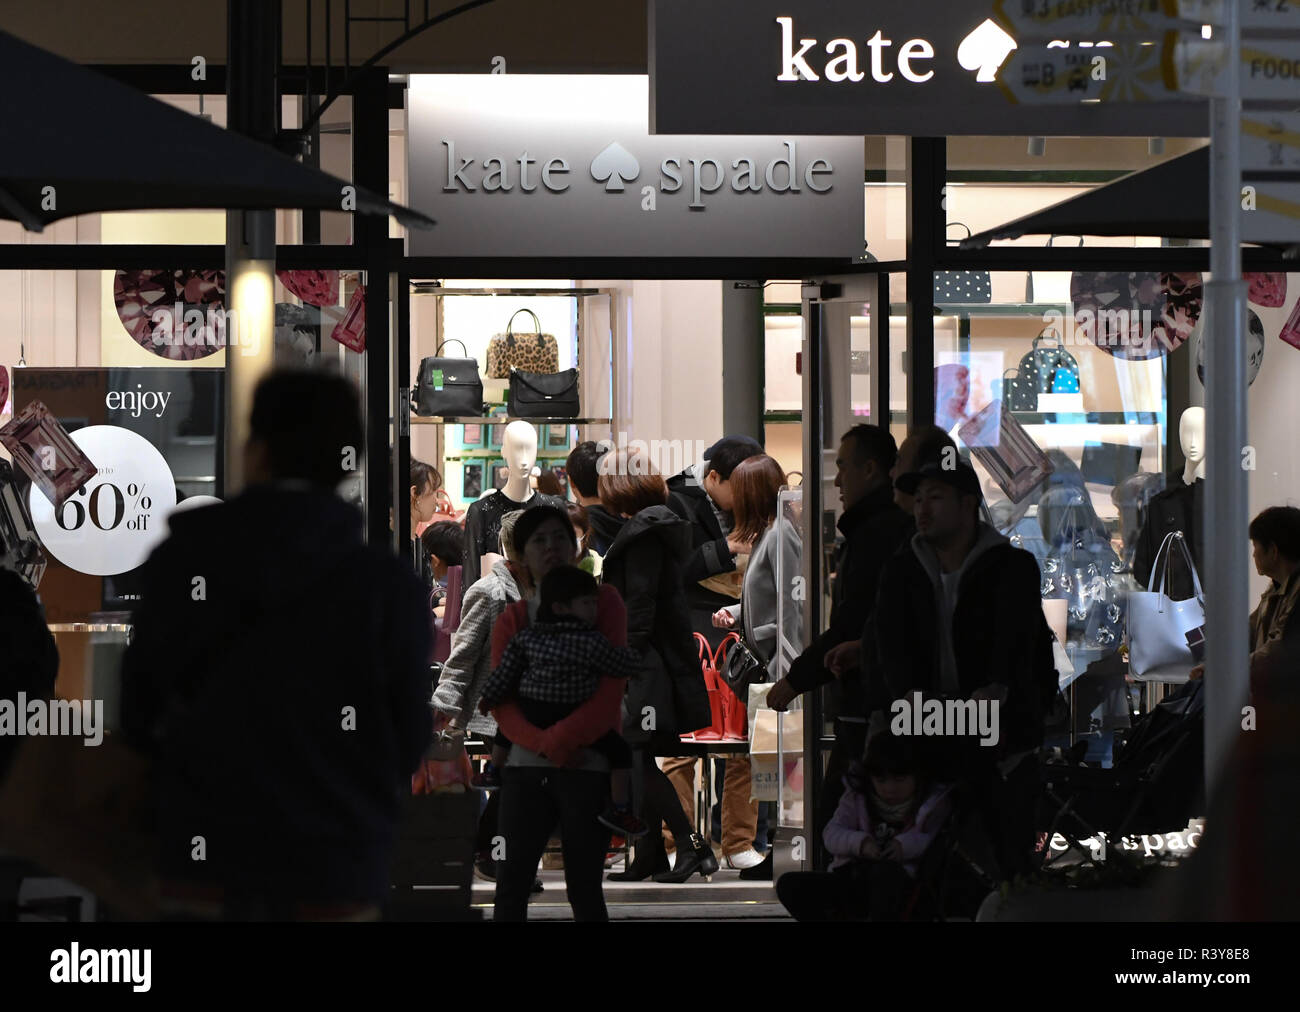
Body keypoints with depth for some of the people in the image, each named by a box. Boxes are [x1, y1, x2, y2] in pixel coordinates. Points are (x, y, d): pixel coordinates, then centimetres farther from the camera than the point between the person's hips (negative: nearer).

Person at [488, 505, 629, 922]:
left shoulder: (603, 601, 4)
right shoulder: (511, 620, 11)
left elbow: (612, 685, -7)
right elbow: (501, 703, 1)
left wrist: (562, 738, -16)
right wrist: (545, 744, -16)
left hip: (589, 767, -3)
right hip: (526, 766, 3)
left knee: (583, 889, 0)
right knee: (511, 887, -1)